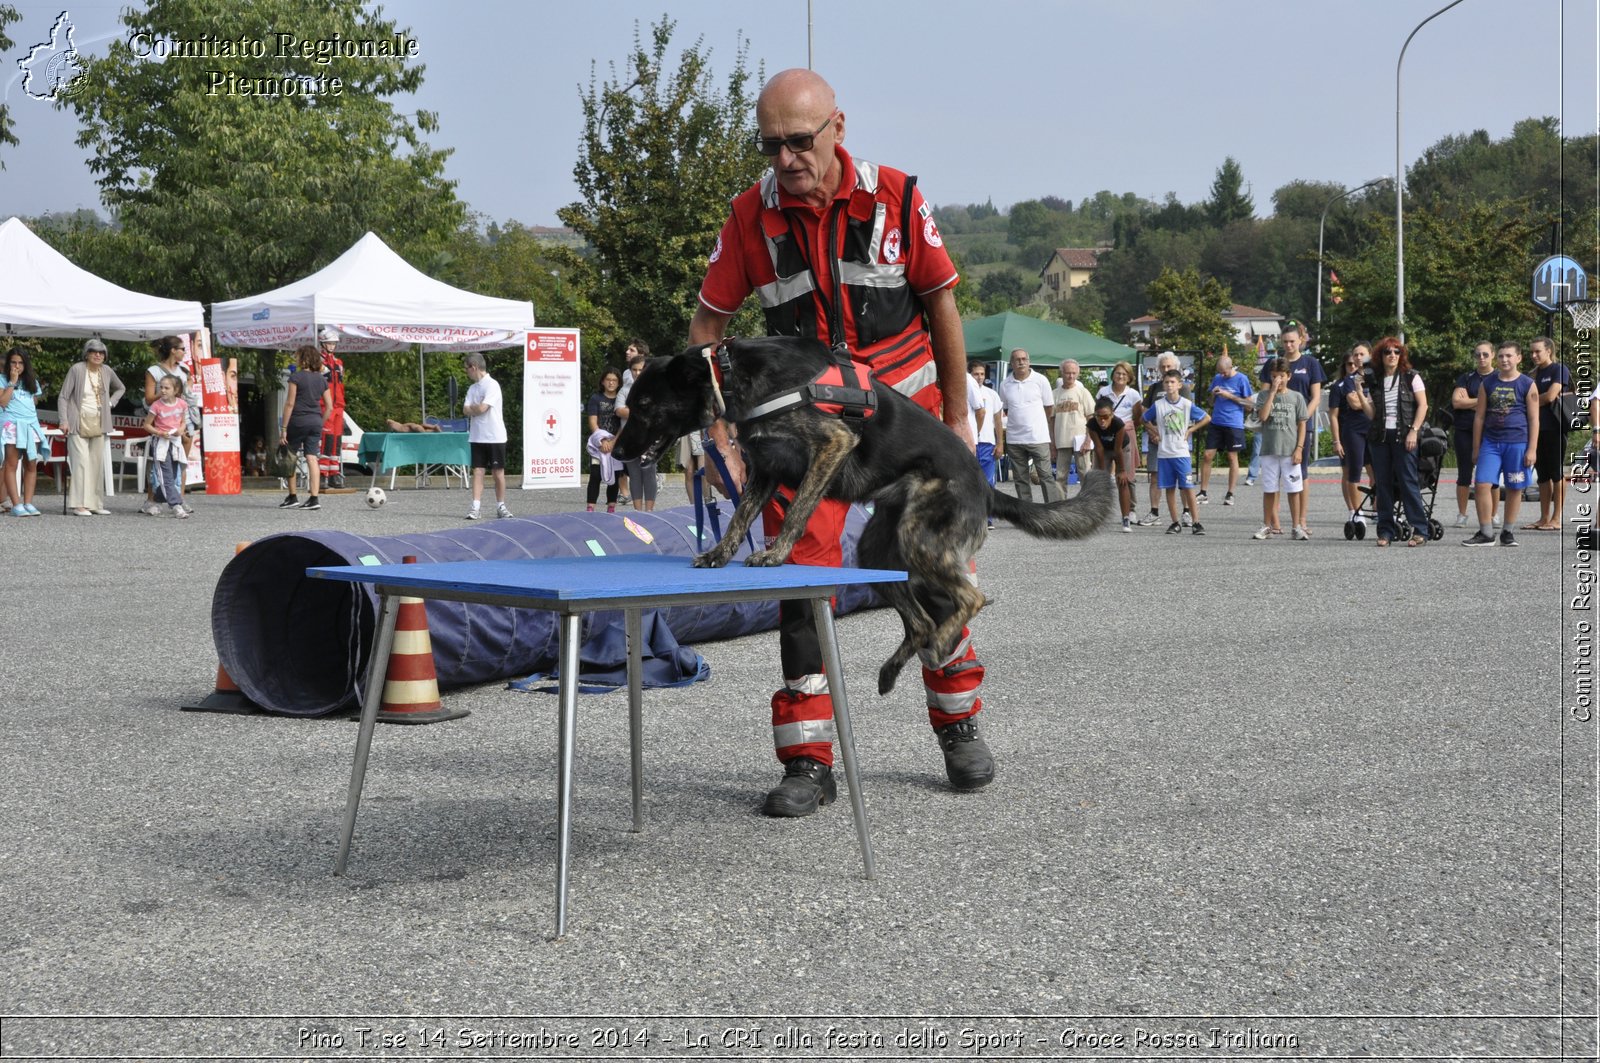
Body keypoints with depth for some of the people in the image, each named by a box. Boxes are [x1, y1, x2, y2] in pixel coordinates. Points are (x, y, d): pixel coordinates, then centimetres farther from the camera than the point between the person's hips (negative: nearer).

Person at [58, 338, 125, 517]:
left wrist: (111, 402, 8)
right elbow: (63, 397, -6)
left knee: (97, 464, 6)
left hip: (98, 424, 5)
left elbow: (120, 388, 25)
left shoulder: (107, 371, 5)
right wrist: (64, 420, -14)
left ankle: (95, 504, 11)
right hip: (79, 423, -5)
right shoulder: (77, 370, -8)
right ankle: (79, 504, -12)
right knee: (81, 462, -12)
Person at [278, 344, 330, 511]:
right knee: (312, 458, 0)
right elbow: (329, 406, 9)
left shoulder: (296, 376, -7)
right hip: (315, 422, 5)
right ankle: (314, 498, -8)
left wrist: (283, 428, -8)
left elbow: (290, 403, -10)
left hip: (298, 421, -5)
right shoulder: (321, 379, 10)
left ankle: (292, 498, 12)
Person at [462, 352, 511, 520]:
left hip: (495, 437, -5)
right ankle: (476, 507, -5)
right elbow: (466, 410, 3)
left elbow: (482, 408, -18)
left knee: (498, 472, 3)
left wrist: (472, 408, 0)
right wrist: (476, 408, -14)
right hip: (477, 437, 5)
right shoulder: (472, 388, 12)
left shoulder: (492, 385, -10)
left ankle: (500, 506, 14)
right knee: (477, 471, -1)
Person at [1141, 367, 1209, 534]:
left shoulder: (1187, 404, -2)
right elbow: (1145, 419, 17)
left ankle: (1196, 522, -1)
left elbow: (1207, 418, 5)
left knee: (1187, 487, -5)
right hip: (1163, 453, 2)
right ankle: (1175, 522, 12)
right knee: (1170, 488, 5)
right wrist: (1154, 430, 5)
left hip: (1182, 452, -2)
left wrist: (1190, 430, 0)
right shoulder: (1158, 405, 2)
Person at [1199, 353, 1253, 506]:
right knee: (1207, 456, -1)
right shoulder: (1217, 378, 11)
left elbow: (1249, 404, -5)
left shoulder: (1242, 379, -4)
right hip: (1215, 423, 4)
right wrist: (1213, 394, -4)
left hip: (1234, 424, -4)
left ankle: (1230, 494, 8)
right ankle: (1203, 493, 5)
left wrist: (1230, 396, -13)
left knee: (1232, 457, 2)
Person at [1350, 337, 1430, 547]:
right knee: (1382, 483, 3)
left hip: (1403, 436, -4)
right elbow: (1372, 414, 7)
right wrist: (1360, 397, -7)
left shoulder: (1411, 376, 3)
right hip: (1379, 436, 4)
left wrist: (1414, 431, -11)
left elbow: (1423, 405, -2)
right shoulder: (1373, 380, 11)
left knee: (1408, 481, -8)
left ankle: (1420, 530, -5)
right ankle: (1386, 531, 9)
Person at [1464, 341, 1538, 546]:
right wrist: (1476, 449, 9)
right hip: (1491, 442, 2)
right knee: (1482, 484, -9)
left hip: (1517, 443, -2)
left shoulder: (1527, 385, 1)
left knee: (1514, 489, 4)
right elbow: (1479, 417, 11)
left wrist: (1532, 450, -6)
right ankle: (1485, 533, -3)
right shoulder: (1487, 384, 8)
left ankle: (1507, 532, 16)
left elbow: (1534, 419, 0)